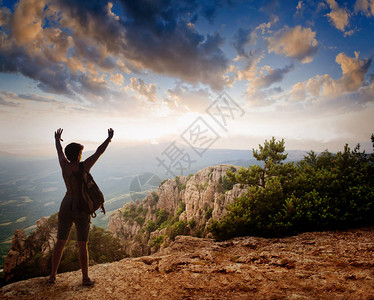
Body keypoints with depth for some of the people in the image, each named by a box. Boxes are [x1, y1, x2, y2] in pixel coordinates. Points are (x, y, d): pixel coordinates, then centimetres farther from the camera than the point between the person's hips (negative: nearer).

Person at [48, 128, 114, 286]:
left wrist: (57, 139, 37)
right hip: (82, 209, -4)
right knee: (82, 246, 5)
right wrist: (109, 138, 9)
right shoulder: (84, 166, -15)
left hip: (66, 207, 4)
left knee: (60, 243, 17)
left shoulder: (64, 166, -4)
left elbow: (59, 151, 17)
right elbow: (99, 152, -5)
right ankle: (85, 278, 14)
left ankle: (52, 275, 26)